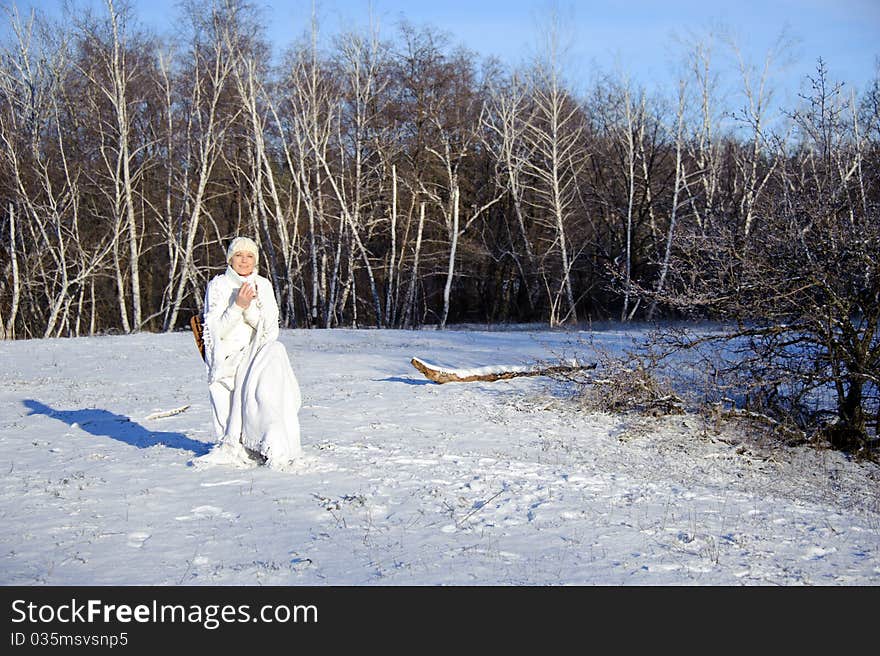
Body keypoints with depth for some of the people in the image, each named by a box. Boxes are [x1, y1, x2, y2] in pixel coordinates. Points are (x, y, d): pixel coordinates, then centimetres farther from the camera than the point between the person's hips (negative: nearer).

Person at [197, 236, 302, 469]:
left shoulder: (263, 285, 12)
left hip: (258, 352, 3)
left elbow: (269, 328, 2)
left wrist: (250, 307, -14)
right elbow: (217, 331, -5)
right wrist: (238, 306, -18)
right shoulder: (218, 285, 3)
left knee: (275, 351, -31)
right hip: (227, 356, -3)